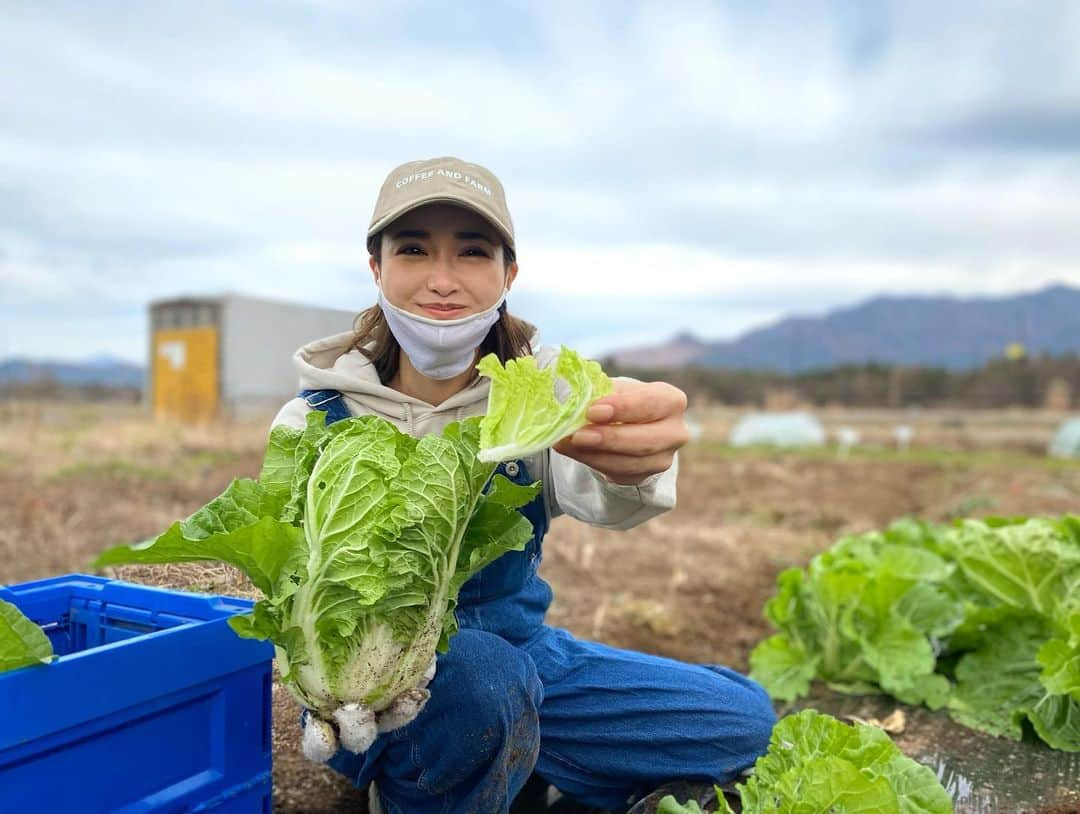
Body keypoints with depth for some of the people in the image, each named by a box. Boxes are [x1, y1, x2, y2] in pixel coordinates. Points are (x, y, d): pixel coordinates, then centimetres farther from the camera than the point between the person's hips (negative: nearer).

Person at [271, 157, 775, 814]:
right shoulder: (312, 424, -11)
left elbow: (590, 491, -30)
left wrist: (632, 465, -55)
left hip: (519, 653, 4)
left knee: (742, 719, -2)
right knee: (478, 675, -37)